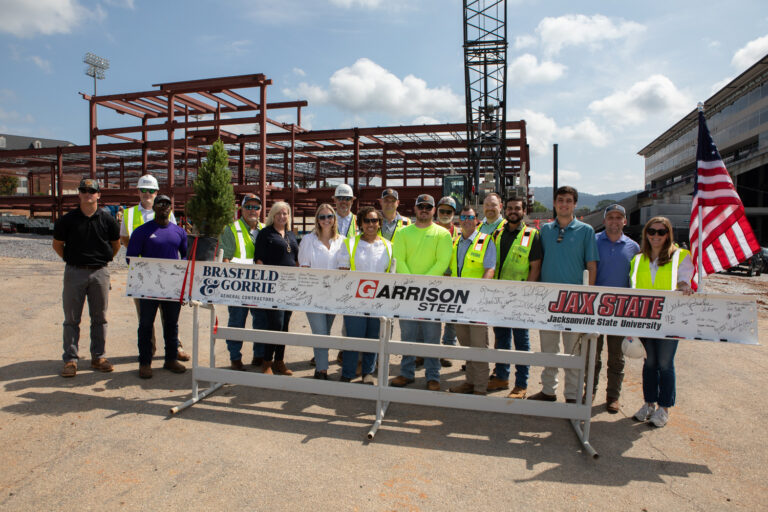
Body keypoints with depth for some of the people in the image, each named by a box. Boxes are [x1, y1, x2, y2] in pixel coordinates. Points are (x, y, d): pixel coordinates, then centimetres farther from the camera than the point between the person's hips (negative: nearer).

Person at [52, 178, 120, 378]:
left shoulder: (107, 219, 2)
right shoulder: (67, 220, 0)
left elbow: (116, 244, 14)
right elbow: (57, 244, 11)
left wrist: (104, 259, 9)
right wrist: (71, 260, 6)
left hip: (100, 273, 1)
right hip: (74, 272, -1)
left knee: (99, 318, 8)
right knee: (71, 318, 3)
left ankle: (98, 357, 18)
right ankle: (70, 359, 12)